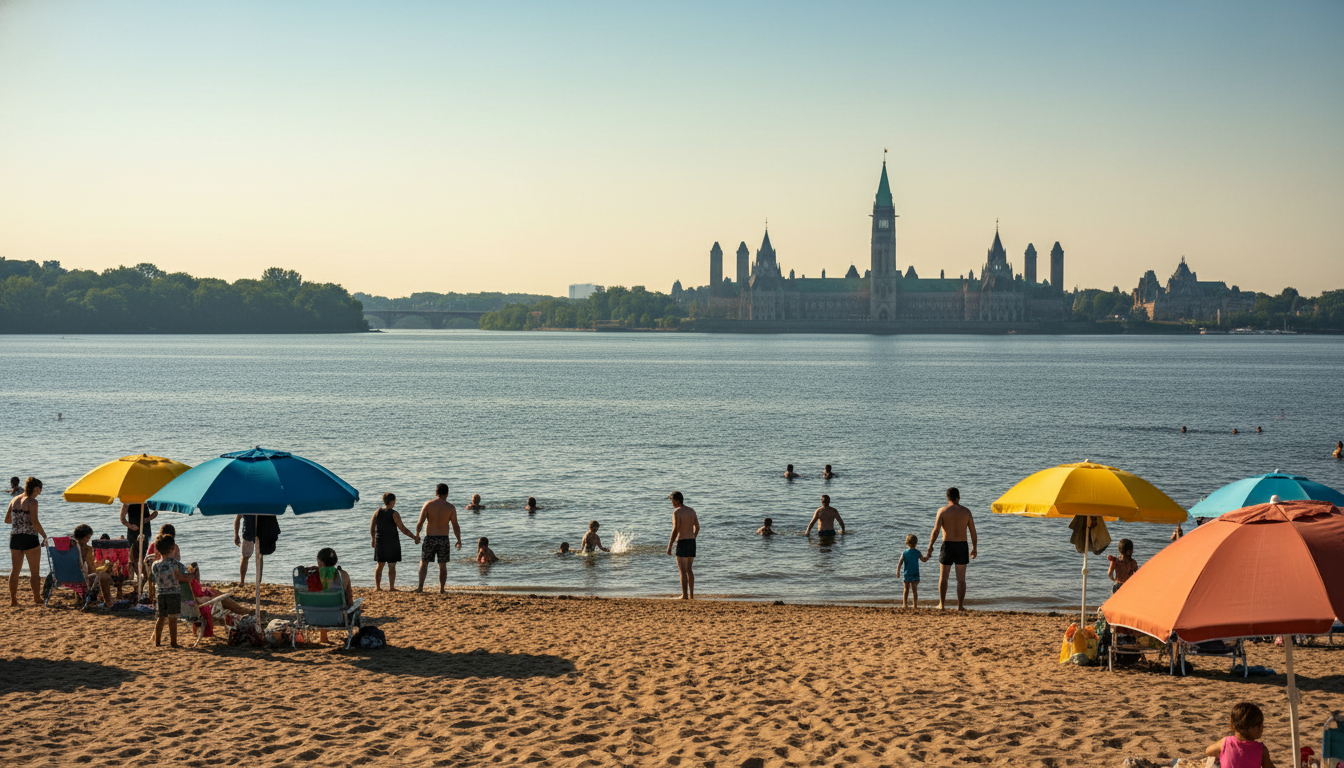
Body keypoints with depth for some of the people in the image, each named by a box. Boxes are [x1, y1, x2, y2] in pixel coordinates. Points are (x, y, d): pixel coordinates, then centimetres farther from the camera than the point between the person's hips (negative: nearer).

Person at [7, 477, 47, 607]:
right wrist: (44, 535, -8)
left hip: (14, 537, 6)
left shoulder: (14, 500, 9)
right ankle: (37, 599, 8)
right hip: (30, 538, -6)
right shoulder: (32, 501, -12)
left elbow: (7, 520, 13)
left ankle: (13, 599, 13)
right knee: (34, 571, 4)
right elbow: (35, 522, -20)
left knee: (15, 570, 12)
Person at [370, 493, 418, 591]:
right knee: (392, 566, 2)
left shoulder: (377, 512, 2)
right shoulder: (394, 514, -12)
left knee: (380, 565, 14)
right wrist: (414, 537, -6)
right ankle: (391, 587, 2)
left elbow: (371, 528, 7)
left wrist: (373, 539, 22)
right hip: (392, 542, -5)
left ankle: (377, 587, 12)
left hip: (380, 542, 5)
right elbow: (402, 529, -12)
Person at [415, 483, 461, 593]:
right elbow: (455, 527, 0)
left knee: (424, 563, 10)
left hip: (429, 538, 0)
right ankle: (441, 589, 8)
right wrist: (459, 540, 12)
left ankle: (420, 587, -3)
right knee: (443, 566, 11)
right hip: (444, 539, 0)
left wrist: (417, 535, 6)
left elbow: (420, 523, -8)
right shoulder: (451, 508, -3)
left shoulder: (428, 504, -4)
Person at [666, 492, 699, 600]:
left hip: (682, 542, -7)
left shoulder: (677, 512, -11)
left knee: (682, 570, -4)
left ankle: (685, 595, -8)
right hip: (692, 542, 7)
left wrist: (669, 546, -12)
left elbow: (675, 530, -16)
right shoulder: (691, 511, 11)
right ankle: (691, 594, 13)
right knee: (689, 569, 14)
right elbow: (697, 527, 16)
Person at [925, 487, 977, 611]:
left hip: (947, 545, -1)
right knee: (961, 578, 6)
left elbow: (936, 530, -12)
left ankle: (942, 604, 13)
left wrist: (930, 547, -11)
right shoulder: (966, 511, 1)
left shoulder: (942, 511, -5)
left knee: (943, 577, 10)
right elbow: (973, 531, 3)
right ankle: (960, 605, 5)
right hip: (962, 545, 1)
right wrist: (974, 548, 12)